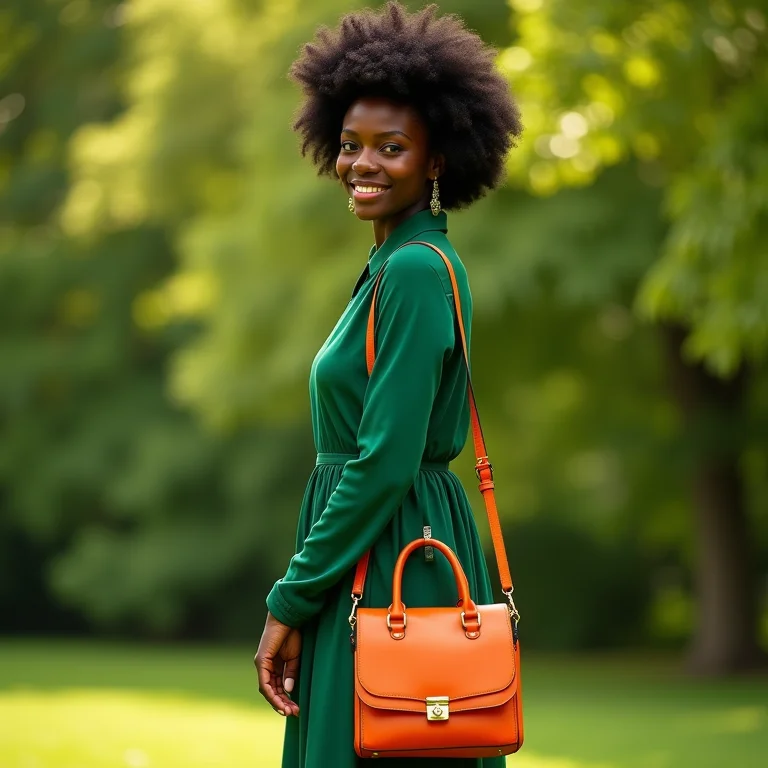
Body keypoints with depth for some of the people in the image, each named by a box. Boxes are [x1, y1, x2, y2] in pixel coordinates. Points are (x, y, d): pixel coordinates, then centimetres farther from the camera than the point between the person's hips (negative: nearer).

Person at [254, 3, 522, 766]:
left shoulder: (415, 271, -15)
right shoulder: (393, 265, 15)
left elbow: (385, 461, -21)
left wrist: (291, 599, -16)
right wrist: (302, 592, 19)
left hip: (391, 571, -10)